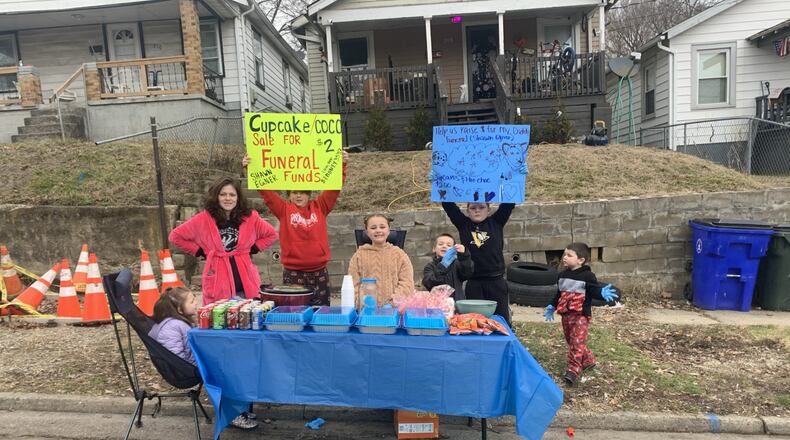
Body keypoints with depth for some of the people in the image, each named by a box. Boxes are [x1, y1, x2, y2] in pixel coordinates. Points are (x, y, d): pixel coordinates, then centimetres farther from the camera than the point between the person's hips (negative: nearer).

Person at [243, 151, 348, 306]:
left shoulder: (320, 207, 6)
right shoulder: (284, 209, 3)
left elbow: (334, 187, -2)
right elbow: (265, 190, -3)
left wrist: (342, 165, -13)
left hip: (319, 272, 1)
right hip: (293, 273, -1)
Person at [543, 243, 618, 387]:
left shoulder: (587, 276, -10)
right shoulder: (562, 275, 9)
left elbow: (594, 291, -11)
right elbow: (559, 294, 20)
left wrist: (602, 293, -33)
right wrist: (551, 307, 22)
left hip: (581, 315, -7)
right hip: (566, 314, 7)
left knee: (577, 342, -11)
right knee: (571, 341, 15)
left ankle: (573, 369, -11)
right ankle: (588, 360, 34)